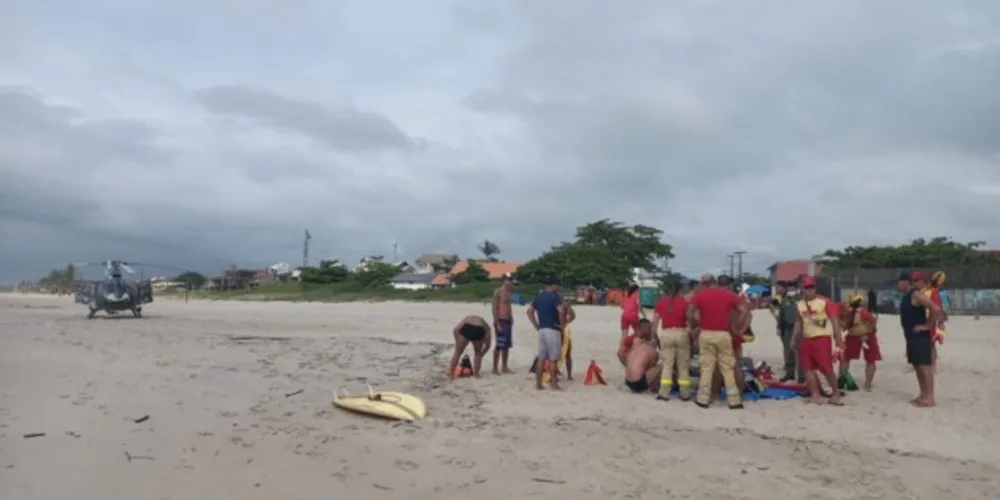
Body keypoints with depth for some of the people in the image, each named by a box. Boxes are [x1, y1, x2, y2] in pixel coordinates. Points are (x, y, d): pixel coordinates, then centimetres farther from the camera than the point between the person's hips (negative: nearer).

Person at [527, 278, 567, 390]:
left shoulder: (538, 297, 13)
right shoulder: (555, 296, -10)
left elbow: (529, 311, 15)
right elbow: (561, 310, -25)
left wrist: (536, 325, 13)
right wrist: (562, 324, -11)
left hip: (541, 330, 7)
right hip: (553, 330, -7)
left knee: (541, 358, 10)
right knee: (553, 359, -1)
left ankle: (538, 384, 12)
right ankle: (553, 384, 2)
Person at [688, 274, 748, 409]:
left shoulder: (699, 295, 2)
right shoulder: (728, 294, 7)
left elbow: (689, 312, -11)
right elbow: (744, 310, 3)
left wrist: (694, 325, 4)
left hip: (706, 334, -1)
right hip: (723, 335, 1)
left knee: (706, 367, 6)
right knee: (728, 368, 6)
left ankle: (703, 399, 8)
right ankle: (734, 400, 7)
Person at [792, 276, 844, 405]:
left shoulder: (824, 301, -9)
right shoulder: (799, 304, 9)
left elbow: (834, 319, -11)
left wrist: (839, 340, -16)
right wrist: (794, 339, 16)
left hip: (822, 339, -6)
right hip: (806, 340, 6)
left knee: (827, 369, -5)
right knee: (808, 368, 4)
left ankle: (836, 394, 12)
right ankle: (815, 395, 11)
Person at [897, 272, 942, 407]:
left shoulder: (916, 295, -15)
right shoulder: (906, 297, 15)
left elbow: (936, 309, -26)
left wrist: (927, 326, -19)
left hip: (920, 337, -10)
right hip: (911, 336, 10)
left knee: (925, 366, -7)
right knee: (917, 366, 12)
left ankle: (929, 398, -4)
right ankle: (923, 395, 18)